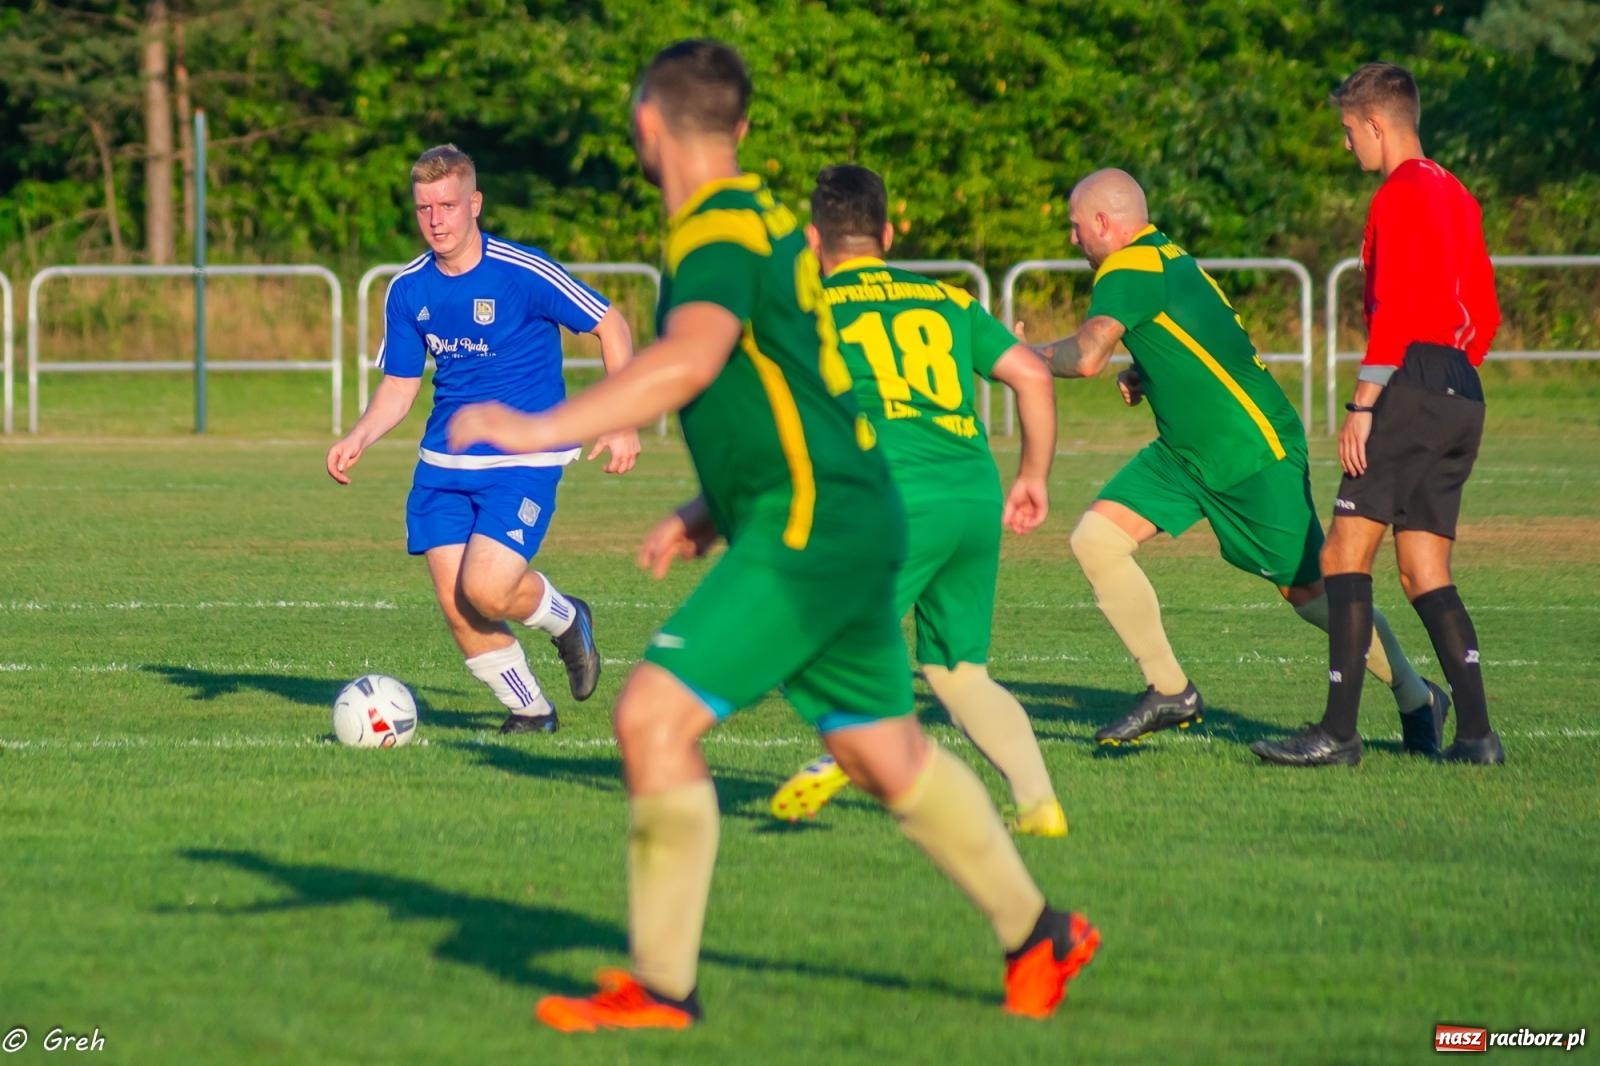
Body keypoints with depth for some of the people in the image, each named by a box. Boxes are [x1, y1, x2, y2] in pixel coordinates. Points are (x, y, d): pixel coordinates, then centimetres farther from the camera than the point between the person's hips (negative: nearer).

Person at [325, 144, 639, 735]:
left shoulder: (524, 272, -14)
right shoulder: (408, 289, 2)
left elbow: (611, 326, -6)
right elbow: (400, 385, 13)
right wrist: (357, 439, -5)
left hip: (524, 459, -5)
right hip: (444, 463, 5)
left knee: (486, 590, -20)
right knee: (455, 604, -2)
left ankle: (567, 620, 14)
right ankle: (530, 710, 20)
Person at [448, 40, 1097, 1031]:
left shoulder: (720, 233, -14)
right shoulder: (761, 220, 17)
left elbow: (691, 359, -35)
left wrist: (540, 428, -39)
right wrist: (707, 514, 24)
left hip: (811, 530, -10)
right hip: (846, 521, 10)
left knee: (655, 716, -13)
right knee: (886, 753, 20)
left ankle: (661, 987, -9)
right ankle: (1038, 936, 32)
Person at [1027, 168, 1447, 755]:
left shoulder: (1129, 270, -18)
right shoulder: (1165, 259, 11)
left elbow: (1086, 357, -30)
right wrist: (1147, 376, 6)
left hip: (1256, 451, -9)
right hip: (1185, 452, 9)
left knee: (1310, 590, 0)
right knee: (1096, 537, -5)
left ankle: (1417, 699, 19)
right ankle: (1169, 692, 2)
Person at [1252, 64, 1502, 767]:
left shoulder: (1400, 195, -7)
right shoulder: (1456, 197, 20)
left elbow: (1394, 308, -16)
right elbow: (1485, 313, 22)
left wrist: (1364, 404, -17)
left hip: (1411, 390, -9)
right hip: (1461, 399, 9)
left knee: (1345, 552, -8)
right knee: (1425, 575, 8)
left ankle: (1339, 731, -13)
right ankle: (1475, 732, -1)